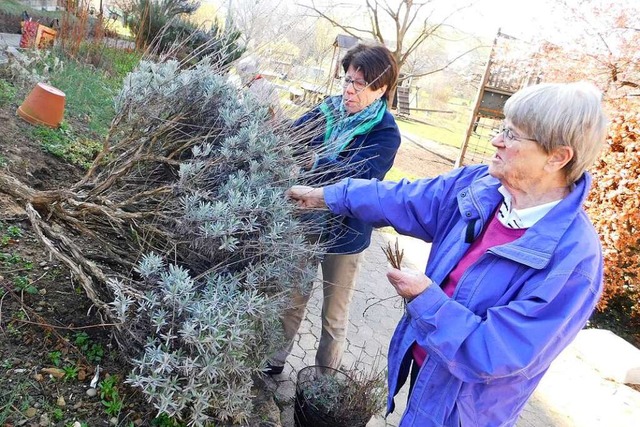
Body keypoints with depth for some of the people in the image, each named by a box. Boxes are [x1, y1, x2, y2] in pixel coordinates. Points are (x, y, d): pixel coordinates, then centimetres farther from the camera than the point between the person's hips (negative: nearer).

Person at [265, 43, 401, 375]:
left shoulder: (385, 133, -15)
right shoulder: (329, 109, -3)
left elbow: (358, 176, -31)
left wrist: (311, 160, -37)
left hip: (345, 234, -3)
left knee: (334, 313, 17)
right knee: (292, 300, 21)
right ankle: (275, 360, 43)